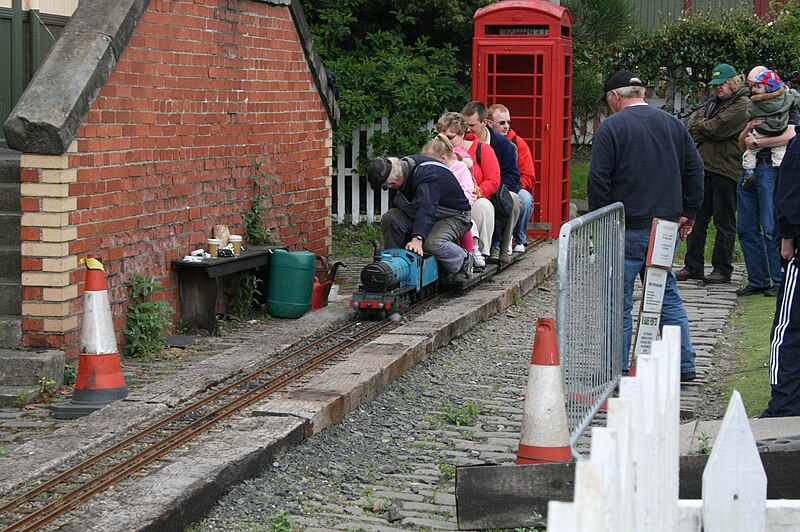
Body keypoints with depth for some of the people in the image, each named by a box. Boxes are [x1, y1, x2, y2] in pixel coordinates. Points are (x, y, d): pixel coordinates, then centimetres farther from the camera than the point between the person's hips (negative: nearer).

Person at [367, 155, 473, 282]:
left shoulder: (427, 174, -33)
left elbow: (426, 209, -46)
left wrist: (417, 239, -57)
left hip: (454, 216, -8)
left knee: (432, 243, -35)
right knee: (389, 218, -14)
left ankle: (464, 261, -7)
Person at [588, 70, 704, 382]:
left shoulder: (611, 127, -7)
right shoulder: (673, 124, 10)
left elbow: (598, 180, -11)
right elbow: (695, 171, 12)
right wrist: (688, 213, 17)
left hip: (627, 227, -5)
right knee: (668, 295, 14)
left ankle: (618, 370, 3)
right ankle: (684, 365, 14)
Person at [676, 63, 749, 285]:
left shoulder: (742, 105, -7)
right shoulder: (712, 102, 19)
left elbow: (717, 128, -16)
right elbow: (693, 122, 11)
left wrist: (699, 125, 0)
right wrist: (708, 131, -6)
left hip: (726, 170, -8)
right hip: (704, 167, 8)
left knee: (724, 222, 0)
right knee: (697, 218, 9)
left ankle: (722, 269, 6)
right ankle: (693, 266, 16)